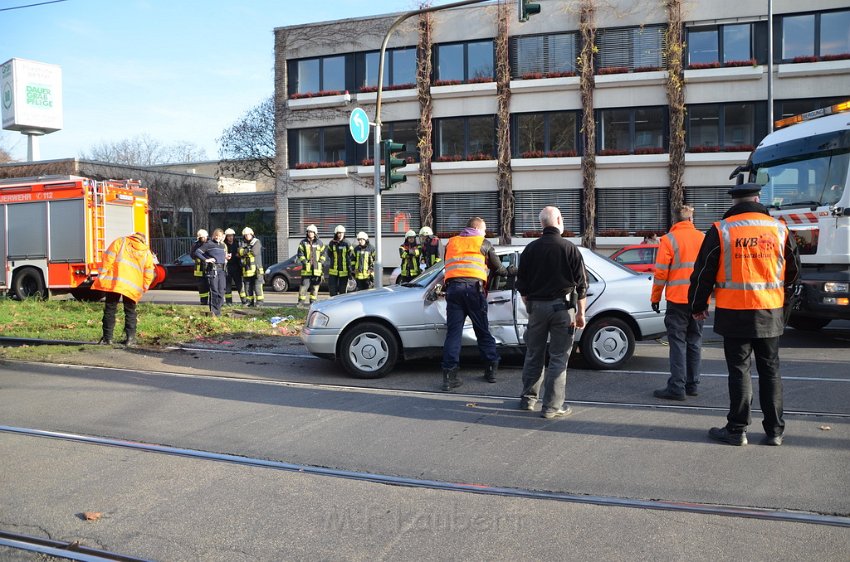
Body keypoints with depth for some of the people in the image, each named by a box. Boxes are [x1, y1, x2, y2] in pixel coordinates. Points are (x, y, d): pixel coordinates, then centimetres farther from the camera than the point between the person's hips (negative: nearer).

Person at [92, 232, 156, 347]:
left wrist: (101, 275, -1)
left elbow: (108, 258, -3)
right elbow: (148, 275, 9)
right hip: (133, 287, 1)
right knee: (130, 312, 13)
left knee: (110, 310, 8)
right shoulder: (147, 253, 11)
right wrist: (143, 289, 18)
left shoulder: (120, 242, 7)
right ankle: (130, 338, 7)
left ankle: (107, 338, 9)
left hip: (114, 282, -1)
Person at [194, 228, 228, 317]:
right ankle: (213, 311, -3)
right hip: (212, 269, -7)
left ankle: (218, 311, 14)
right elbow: (197, 252, -8)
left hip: (221, 269, 7)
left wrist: (225, 260, 15)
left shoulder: (223, 245, 19)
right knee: (214, 291, -8)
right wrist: (205, 260, -16)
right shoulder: (208, 244, -1)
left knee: (221, 291, 6)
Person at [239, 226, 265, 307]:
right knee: (247, 286, 6)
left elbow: (254, 252, -13)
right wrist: (248, 250, -15)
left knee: (257, 286, -9)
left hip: (256, 269, -5)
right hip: (246, 269, 5)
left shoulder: (257, 242, 2)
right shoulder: (243, 244, 17)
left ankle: (259, 301, -4)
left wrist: (245, 252, -2)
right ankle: (250, 302, 14)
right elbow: (240, 252, -1)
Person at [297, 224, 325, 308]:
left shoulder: (319, 243, 8)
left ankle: (313, 302, 14)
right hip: (306, 269, -2)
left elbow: (323, 254, 10)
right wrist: (305, 262, -10)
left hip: (317, 269, 2)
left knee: (315, 286, 6)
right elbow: (300, 254, 2)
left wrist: (320, 262, -3)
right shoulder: (303, 243, 4)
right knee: (304, 285, -5)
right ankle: (301, 302, 2)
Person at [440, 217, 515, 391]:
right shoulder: (483, 243, 12)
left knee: (453, 332, 1)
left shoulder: (451, 243, 22)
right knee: (483, 331, 10)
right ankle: (491, 369, 17)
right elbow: (498, 269, 17)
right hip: (474, 288, -2)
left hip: (453, 287, 2)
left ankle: (449, 375, -5)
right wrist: (511, 272, 39)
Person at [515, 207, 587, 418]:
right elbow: (581, 284, -5)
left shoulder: (530, 249, 3)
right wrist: (581, 313, 2)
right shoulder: (569, 248, -6)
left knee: (533, 355, 15)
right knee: (558, 358, 2)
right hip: (562, 306, -3)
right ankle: (552, 406, 4)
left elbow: (521, 285, 8)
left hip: (536, 306, 3)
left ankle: (528, 399, 24)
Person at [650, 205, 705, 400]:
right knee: (694, 342, 13)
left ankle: (677, 387, -6)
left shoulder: (669, 239, -7)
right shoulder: (703, 238, 6)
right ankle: (692, 385, 18)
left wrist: (655, 297, 1)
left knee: (677, 343, -2)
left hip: (677, 299, -4)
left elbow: (660, 273, -9)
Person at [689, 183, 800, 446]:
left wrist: (698, 306, 9)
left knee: (739, 371, 4)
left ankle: (737, 430, 8)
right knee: (770, 370, 12)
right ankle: (774, 430, 17)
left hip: (734, 313, -3)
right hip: (771, 314, 3)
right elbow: (792, 270, 17)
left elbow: (703, 273, -3)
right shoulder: (779, 229, 4)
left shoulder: (721, 230, -7)